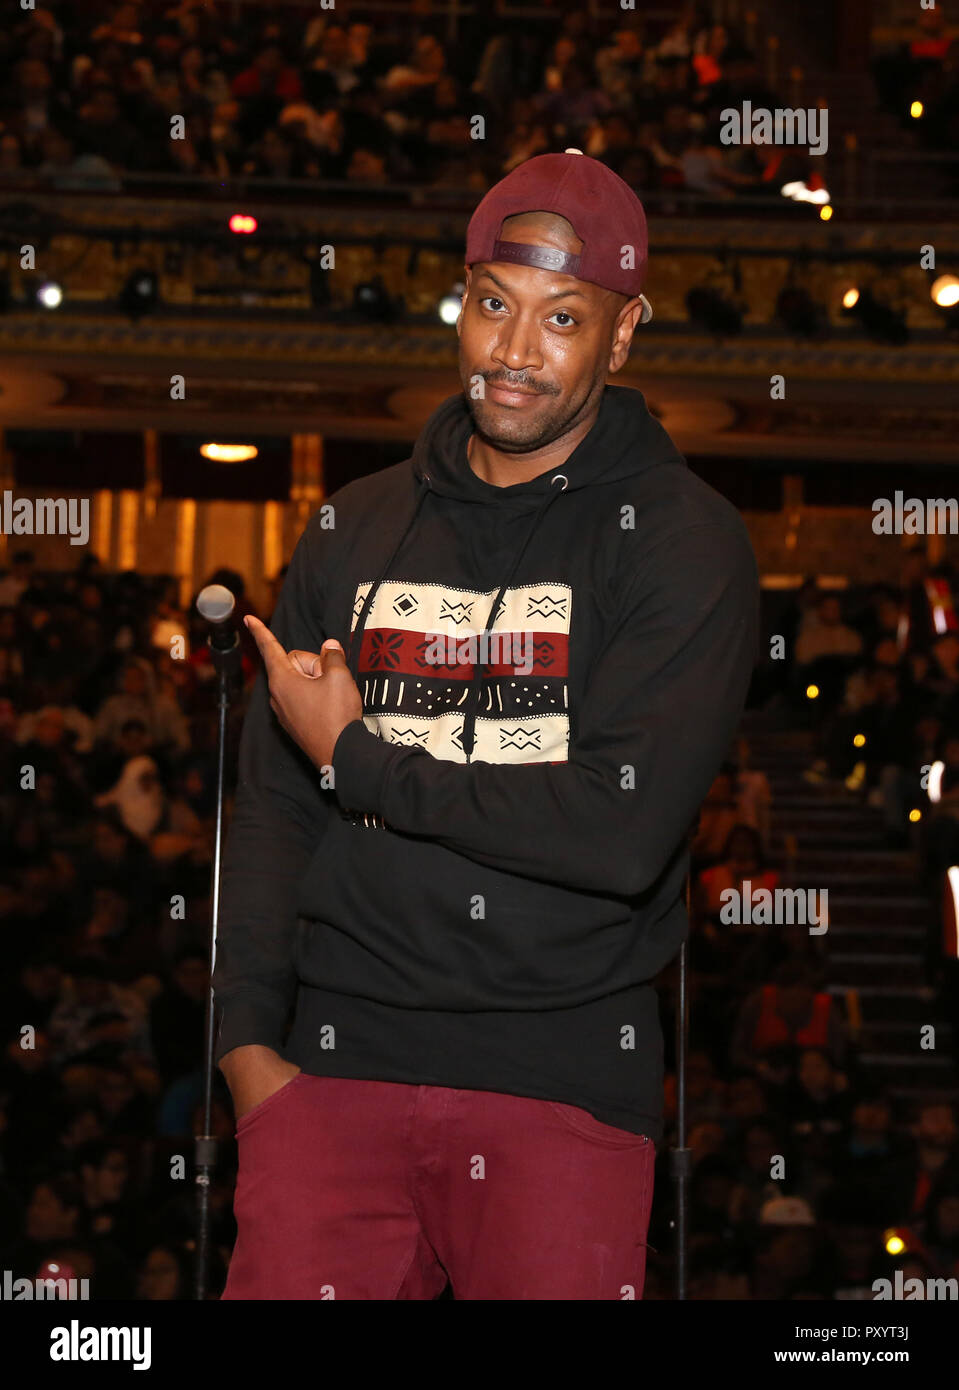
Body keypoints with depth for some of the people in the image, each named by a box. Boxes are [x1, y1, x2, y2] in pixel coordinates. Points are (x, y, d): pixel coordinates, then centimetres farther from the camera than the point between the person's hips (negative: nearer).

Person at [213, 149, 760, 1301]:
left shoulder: (684, 542, -1)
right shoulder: (355, 531, 14)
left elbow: (623, 830, -13)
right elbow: (272, 804, 12)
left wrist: (359, 756, -5)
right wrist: (247, 1040, -1)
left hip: (566, 1074, -2)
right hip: (339, 1059, 3)